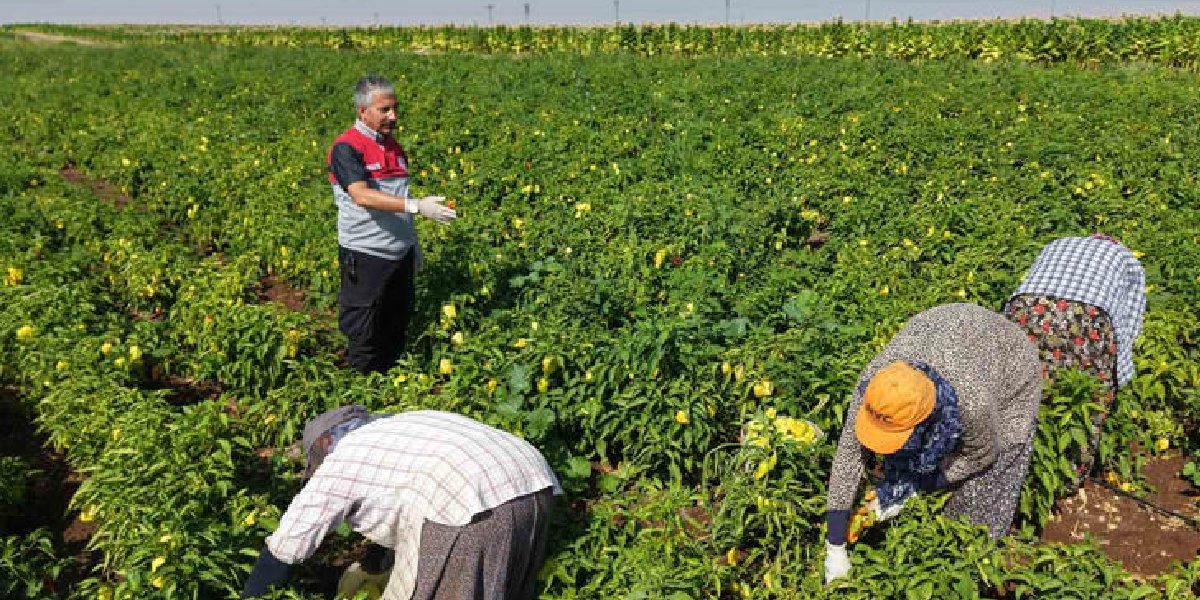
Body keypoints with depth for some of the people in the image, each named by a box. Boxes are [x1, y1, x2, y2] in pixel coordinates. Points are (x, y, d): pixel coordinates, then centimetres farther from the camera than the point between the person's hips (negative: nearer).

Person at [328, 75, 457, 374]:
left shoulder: (394, 146, 12)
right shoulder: (346, 147, -13)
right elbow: (362, 196, -27)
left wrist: (414, 247, 21)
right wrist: (417, 206, -34)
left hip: (400, 254, 7)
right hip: (366, 256, -7)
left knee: (396, 331, 16)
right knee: (365, 338, 5)